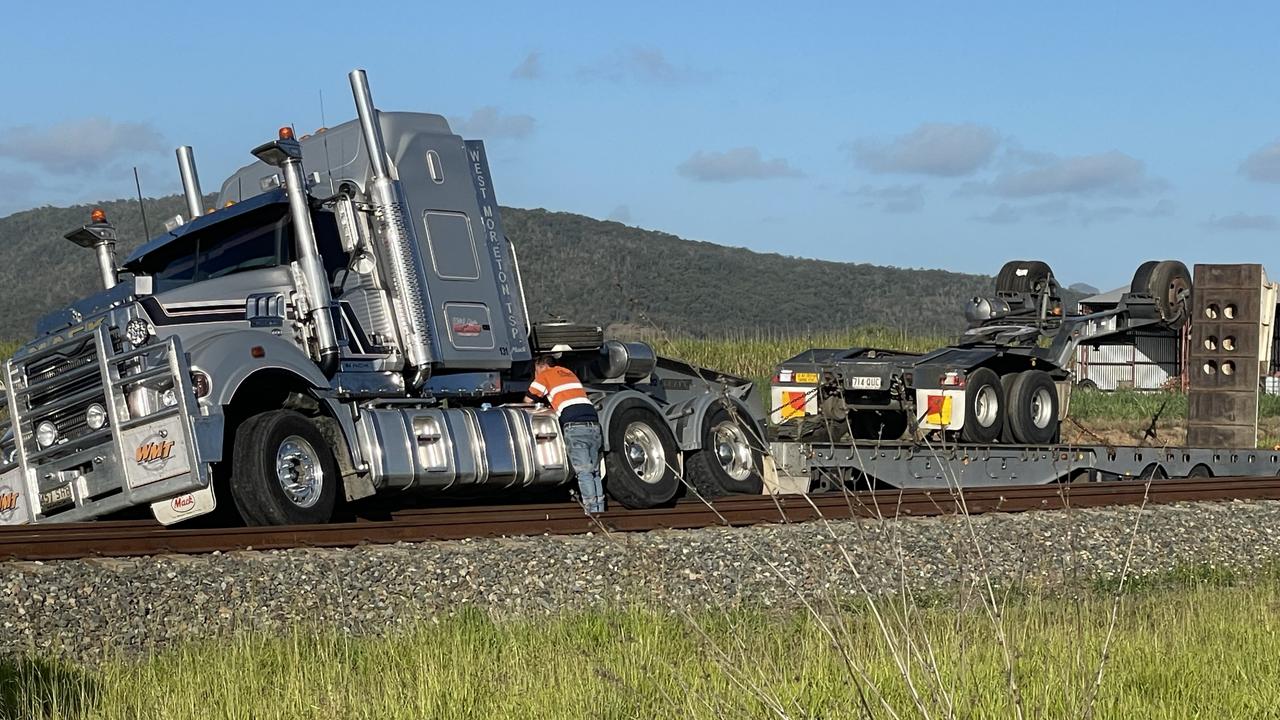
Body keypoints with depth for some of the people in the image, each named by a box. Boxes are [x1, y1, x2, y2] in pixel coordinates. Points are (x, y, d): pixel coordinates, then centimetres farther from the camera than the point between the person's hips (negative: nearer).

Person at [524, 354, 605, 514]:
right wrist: (552, 403, 42)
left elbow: (528, 400, 18)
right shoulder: (569, 372, 31)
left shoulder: (545, 375, 14)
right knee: (594, 471, 10)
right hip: (594, 424, 6)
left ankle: (591, 507, -15)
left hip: (575, 427, -6)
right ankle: (599, 506, 4)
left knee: (584, 471, -8)